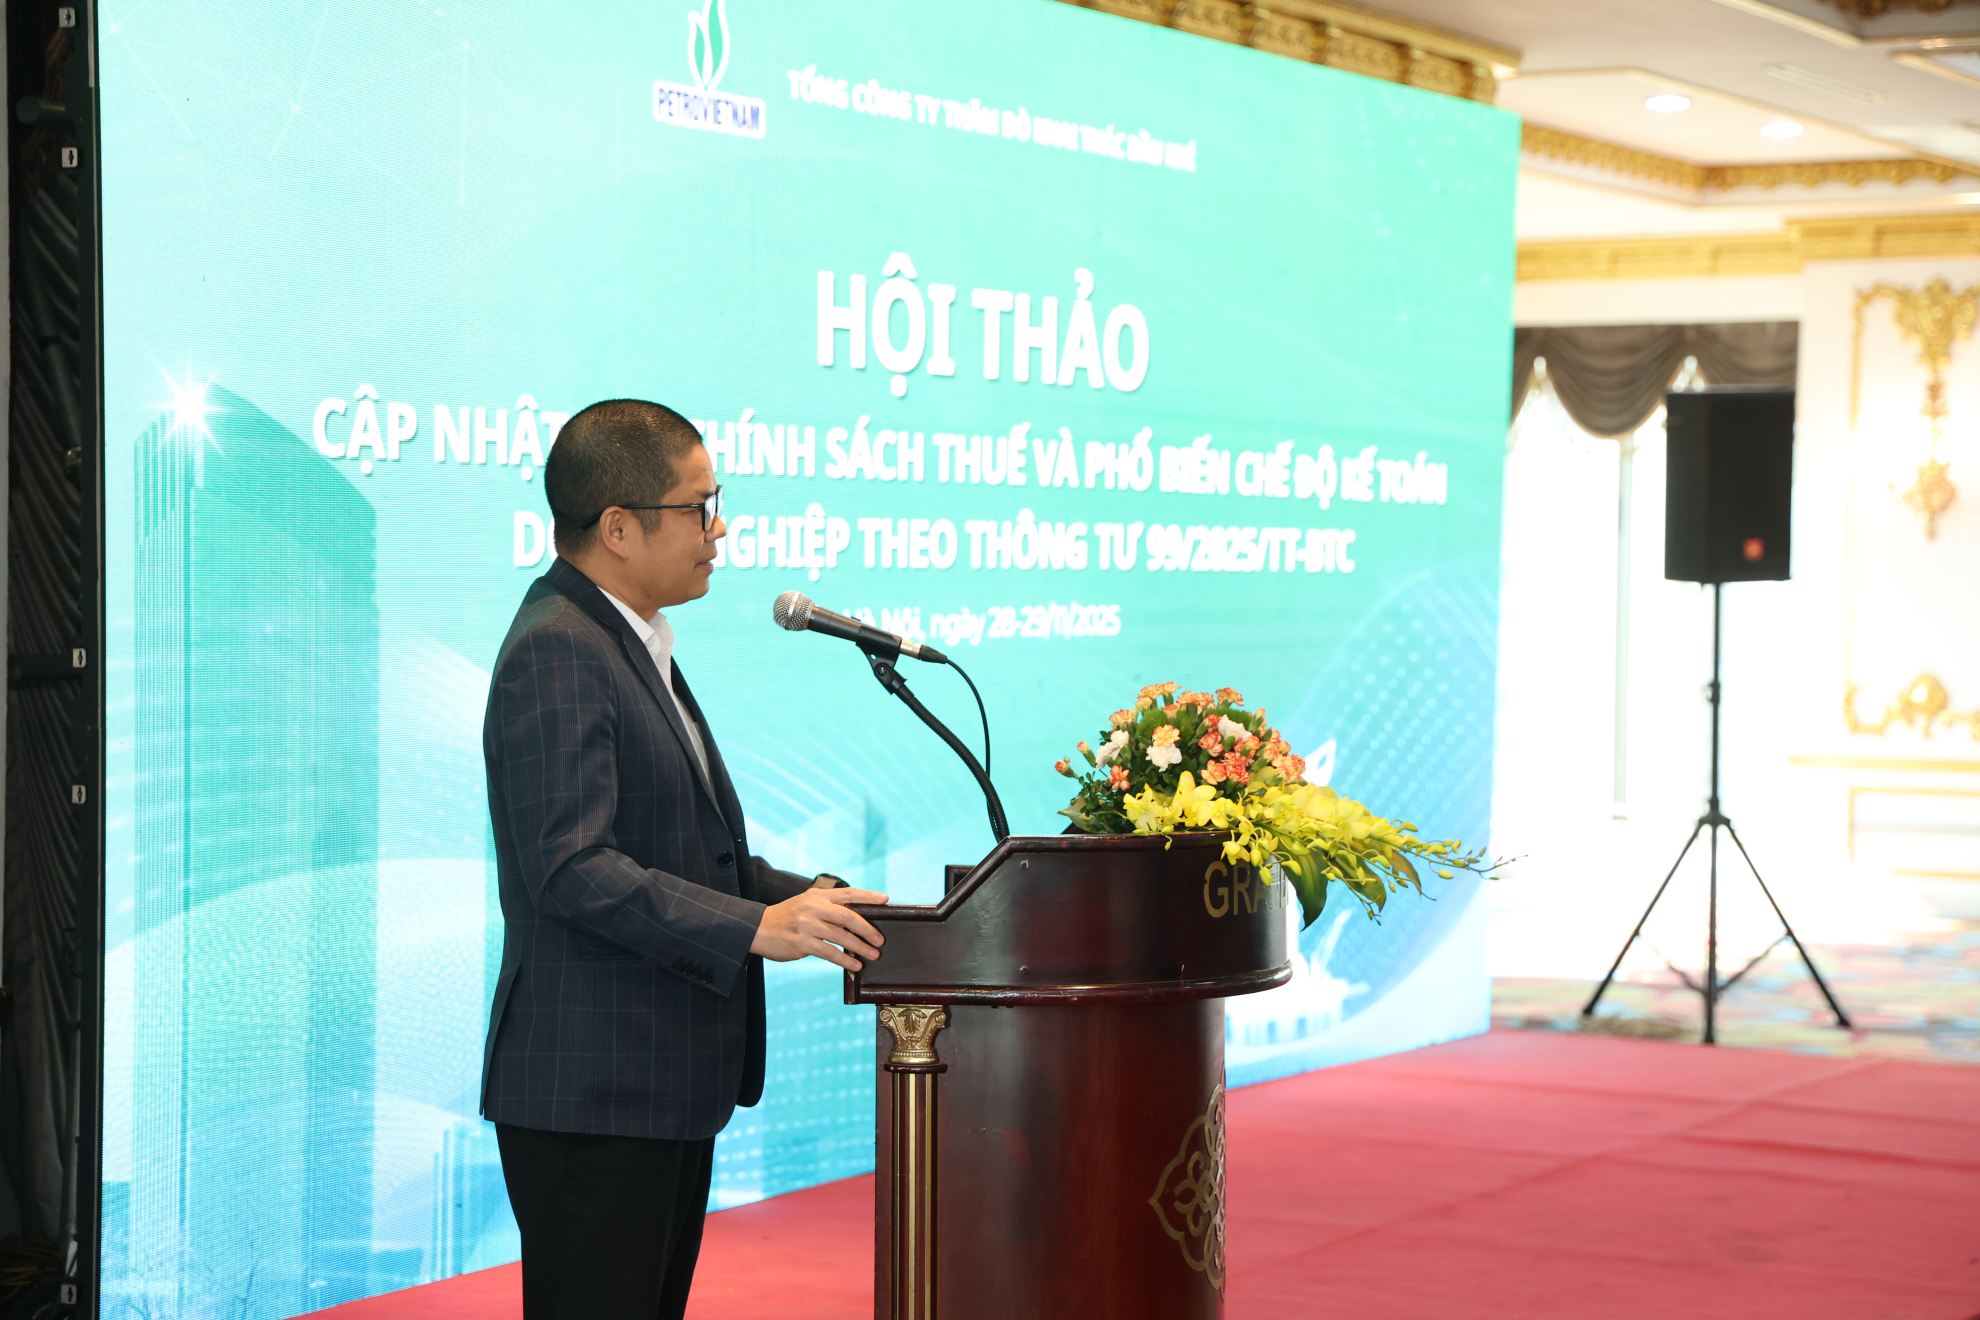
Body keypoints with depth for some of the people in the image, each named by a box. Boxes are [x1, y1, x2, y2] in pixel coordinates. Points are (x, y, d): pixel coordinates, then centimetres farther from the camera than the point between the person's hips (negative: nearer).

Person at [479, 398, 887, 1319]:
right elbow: (570, 867, -24)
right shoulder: (555, 653, -15)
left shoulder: (634, 646, 18)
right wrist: (754, 927, -28)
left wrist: (807, 898, 7)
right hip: (590, 1097, -10)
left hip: (665, 1090, 10)